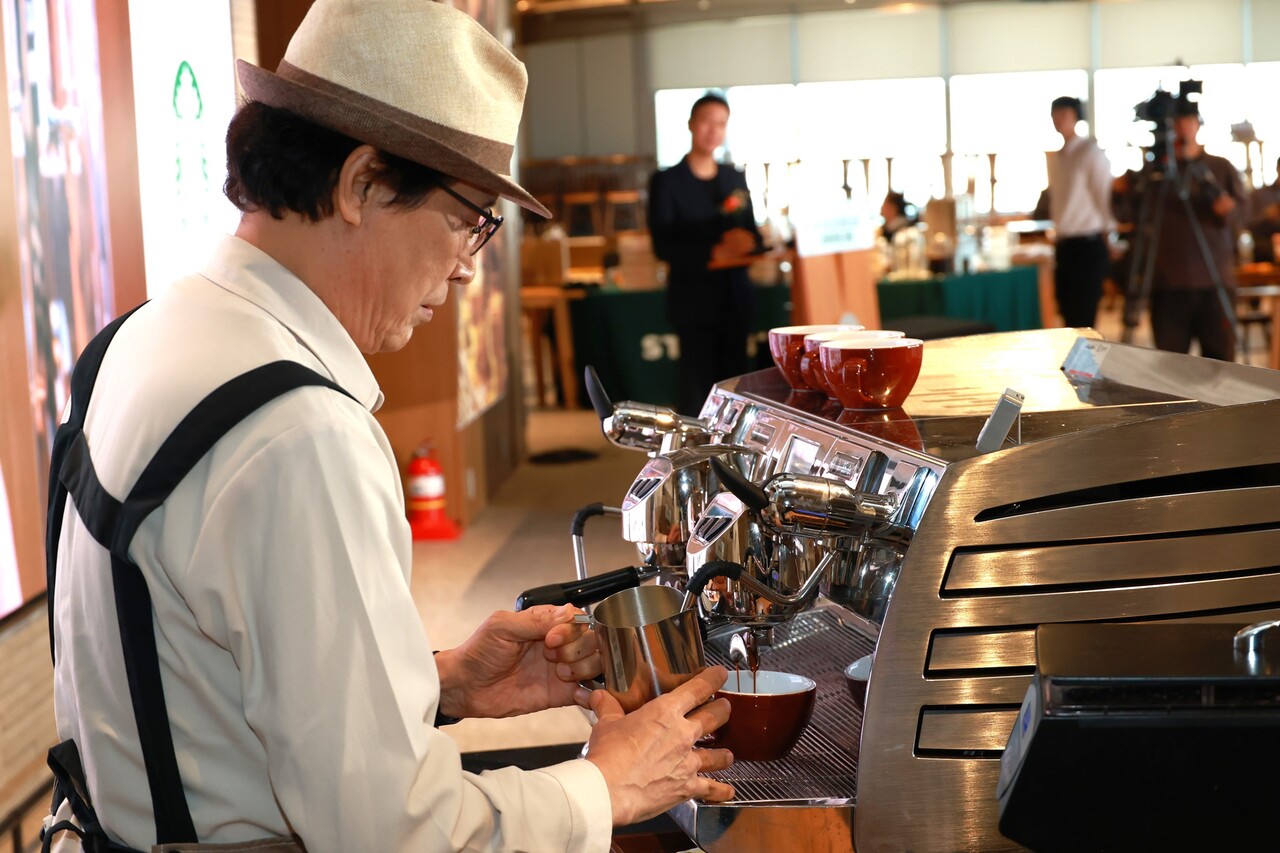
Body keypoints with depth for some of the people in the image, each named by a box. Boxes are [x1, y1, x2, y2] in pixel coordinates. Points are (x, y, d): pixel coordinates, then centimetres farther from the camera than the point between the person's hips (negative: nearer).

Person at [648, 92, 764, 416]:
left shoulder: (735, 178, 13)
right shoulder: (667, 181, -2)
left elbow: (753, 232, 14)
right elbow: (663, 244, -10)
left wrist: (747, 240, -11)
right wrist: (712, 254, -22)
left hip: (735, 299, 5)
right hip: (694, 300, -4)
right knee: (696, 388, -4)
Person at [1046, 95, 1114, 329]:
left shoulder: (1091, 153, -8)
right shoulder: (1057, 157, 15)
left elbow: (1104, 196, -8)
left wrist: (1105, 238, -7)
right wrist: (1057, 233, 15)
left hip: (1088, 245, -7)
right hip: (1064, 246, 7)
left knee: (1083, 320, -7)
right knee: (1070, 319, 9)